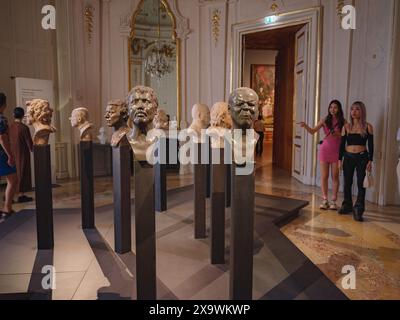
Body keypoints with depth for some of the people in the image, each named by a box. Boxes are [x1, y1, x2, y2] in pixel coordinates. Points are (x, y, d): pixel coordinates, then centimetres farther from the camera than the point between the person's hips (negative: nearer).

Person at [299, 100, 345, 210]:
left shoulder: (343, 121, 0)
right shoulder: (325, 120, 2)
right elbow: (313, 131, -1)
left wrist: (338, 134, -18)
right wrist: (305, 126, -18)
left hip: (336, 151, -1)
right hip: (325, 149, 1)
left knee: (335, 176, 3)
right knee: (324, 176, 5)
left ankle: (333, 201, 13)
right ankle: (325, 200, 16)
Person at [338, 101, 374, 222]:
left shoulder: (368, 127, -2)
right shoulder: (346, 127, 4)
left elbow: (371, 145, -1)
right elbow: (342, 144, 7)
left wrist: (370, 161, -6)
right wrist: (340, 159, 3)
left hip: (362, 158, -3)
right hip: (348, 157, 3)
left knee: (361, 184, -2)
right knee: (347, 183, 11)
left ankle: (358, 210, 4)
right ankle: (347, 206, 26)